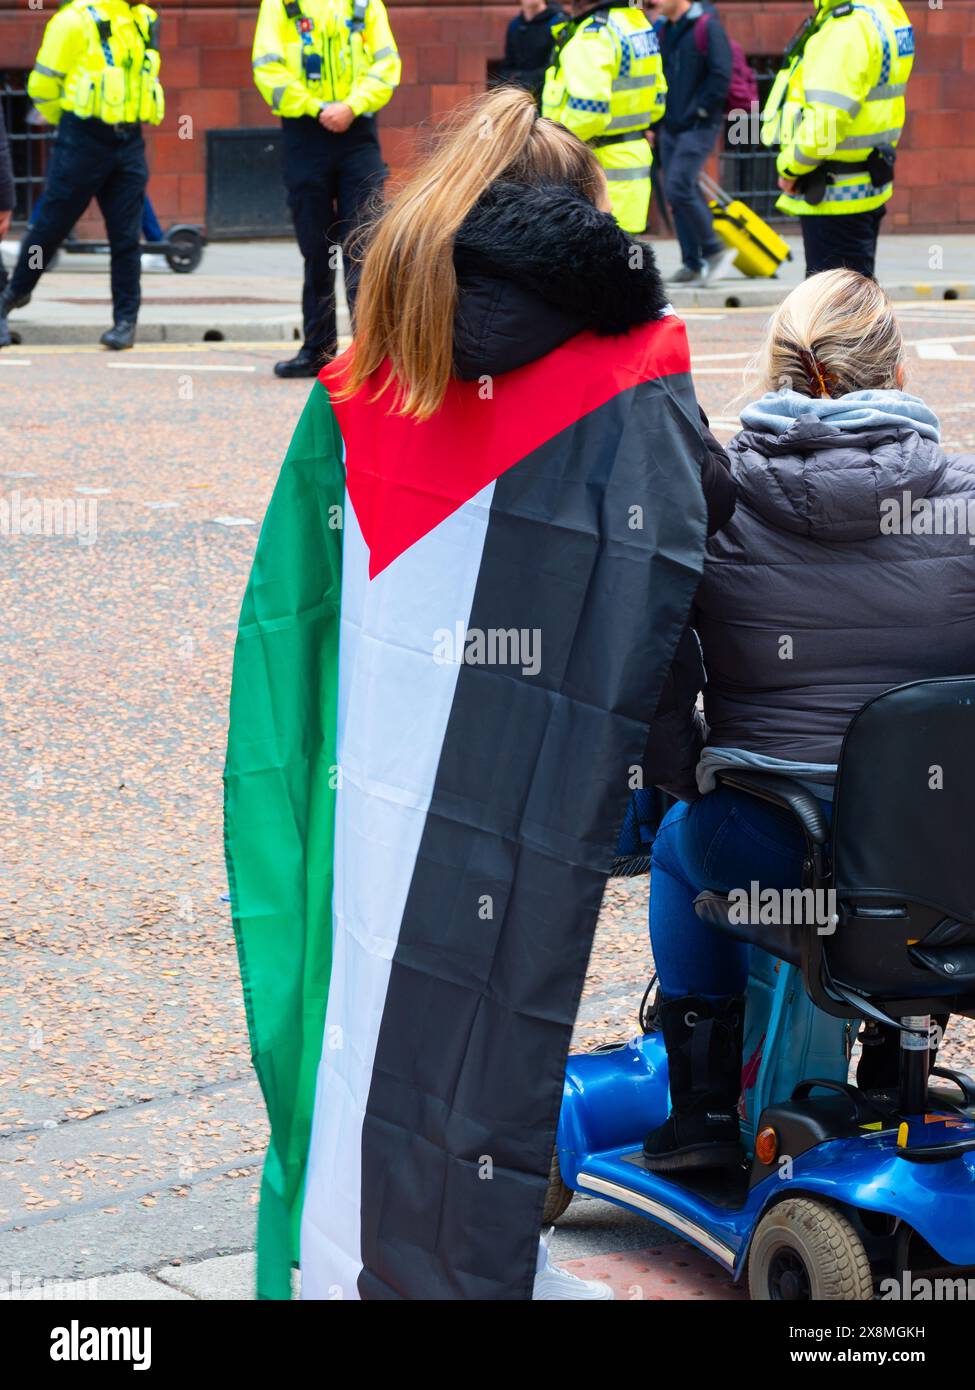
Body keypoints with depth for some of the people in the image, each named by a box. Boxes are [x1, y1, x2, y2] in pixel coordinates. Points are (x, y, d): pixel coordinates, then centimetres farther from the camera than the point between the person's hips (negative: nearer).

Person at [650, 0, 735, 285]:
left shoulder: (707, 26, -9)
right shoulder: (662, 29, 13)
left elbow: (721, 77, -14)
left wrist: (697, 112, -13)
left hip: (699, 126, -8)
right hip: (670, 127, 8)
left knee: (679, 188, -17)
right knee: (678, 194, 6)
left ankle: (714, 250, -3)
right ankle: (692, 263, 12)